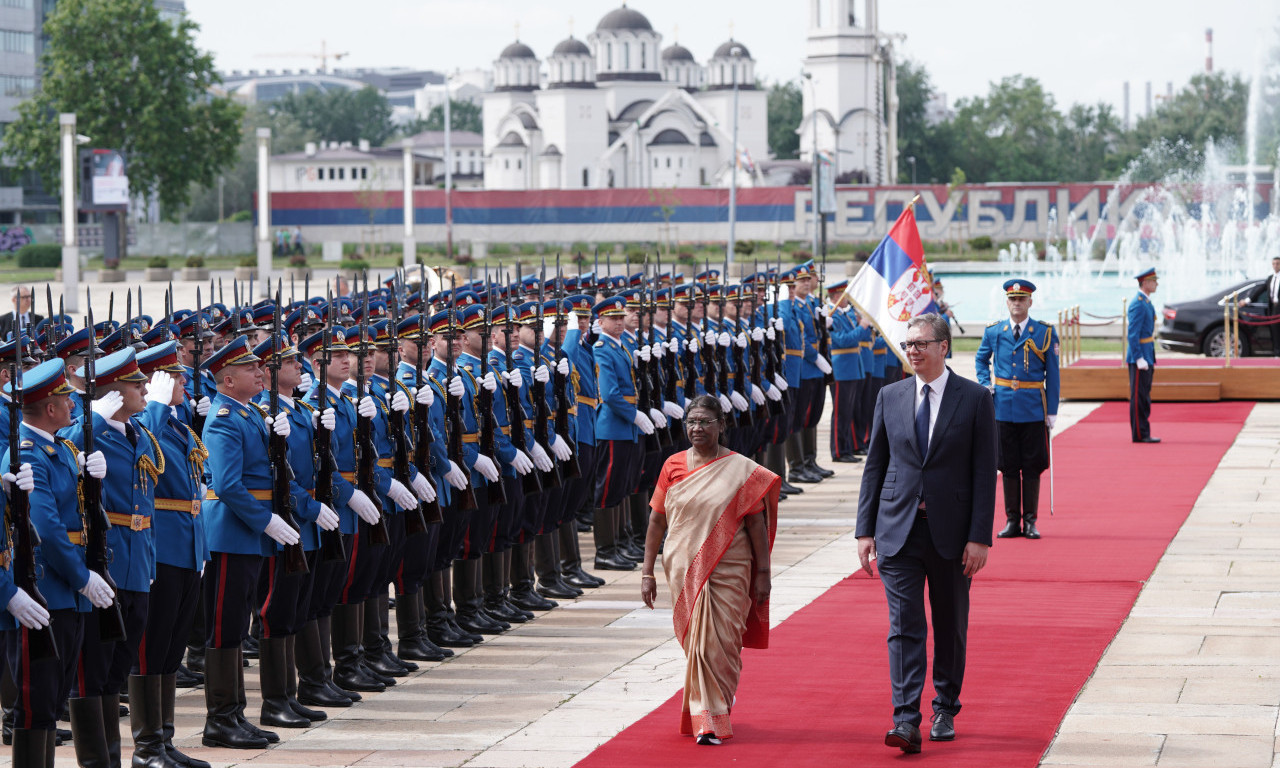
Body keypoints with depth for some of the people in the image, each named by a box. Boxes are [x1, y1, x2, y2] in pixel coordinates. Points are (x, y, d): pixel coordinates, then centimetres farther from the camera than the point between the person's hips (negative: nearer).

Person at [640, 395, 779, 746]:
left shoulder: (742, 470, -2)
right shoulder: (673, 466, 4)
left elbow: (757, 524, 0)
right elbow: (657, 521, 7)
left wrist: (763, 573, -2)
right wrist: (647, 572, 6)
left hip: (728, 572, -2)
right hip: (684, 570, 2)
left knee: (718, 643, -4)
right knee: (695, 642, 3)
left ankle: (711, 719, 12)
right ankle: (707, 716, 15)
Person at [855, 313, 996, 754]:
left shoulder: (974, 399, -2)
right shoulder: (890, 397, 6)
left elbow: (984, 472, -3)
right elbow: (874, 466, 9)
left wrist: (980, 537, -9)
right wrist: (865, 531, 3)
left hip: (951, 533, -1)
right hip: (898, 531, 1)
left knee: (951, 628, 10)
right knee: (904, 628, -6)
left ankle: (945, 712, 25)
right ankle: (906, 721, -11)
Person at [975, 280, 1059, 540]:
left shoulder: (1045, 333, 0)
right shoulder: (994, 332, 5)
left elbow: (1052, 374, 1)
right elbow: (981, 359, 22)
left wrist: (1052, 411, -3)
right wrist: (986, 384, 5)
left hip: (1033, 409, -2)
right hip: (1003, 408, 2)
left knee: (1032, 466, 2)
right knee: (1008, 466, 5)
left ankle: (1030, 521, 8)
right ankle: (1012, 521, 12)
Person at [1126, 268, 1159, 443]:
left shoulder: (1146, 303, 16)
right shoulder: (1138, 304, -16)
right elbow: (1133, 334, -21)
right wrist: (1139, 359, -23)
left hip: (1146, 357, 10)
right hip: (1139, 357, -10)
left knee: (1144, 397, 12)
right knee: (1139, 396, -6)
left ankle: (1143, 433, 15)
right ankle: (1139, 434, -4)